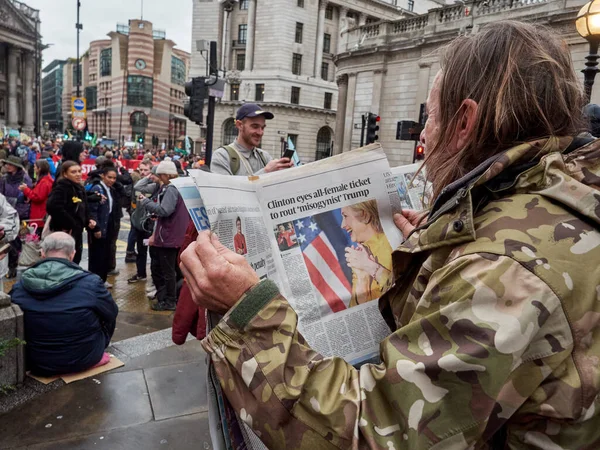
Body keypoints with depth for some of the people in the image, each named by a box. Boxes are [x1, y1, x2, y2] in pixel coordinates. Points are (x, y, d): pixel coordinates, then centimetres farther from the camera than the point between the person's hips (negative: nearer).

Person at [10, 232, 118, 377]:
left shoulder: (19, 287, -12)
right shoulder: (91, 282, -21)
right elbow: (112, 313, -4)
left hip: (37, 364, 3)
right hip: (83, 359, -3)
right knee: (107, 317, 20)